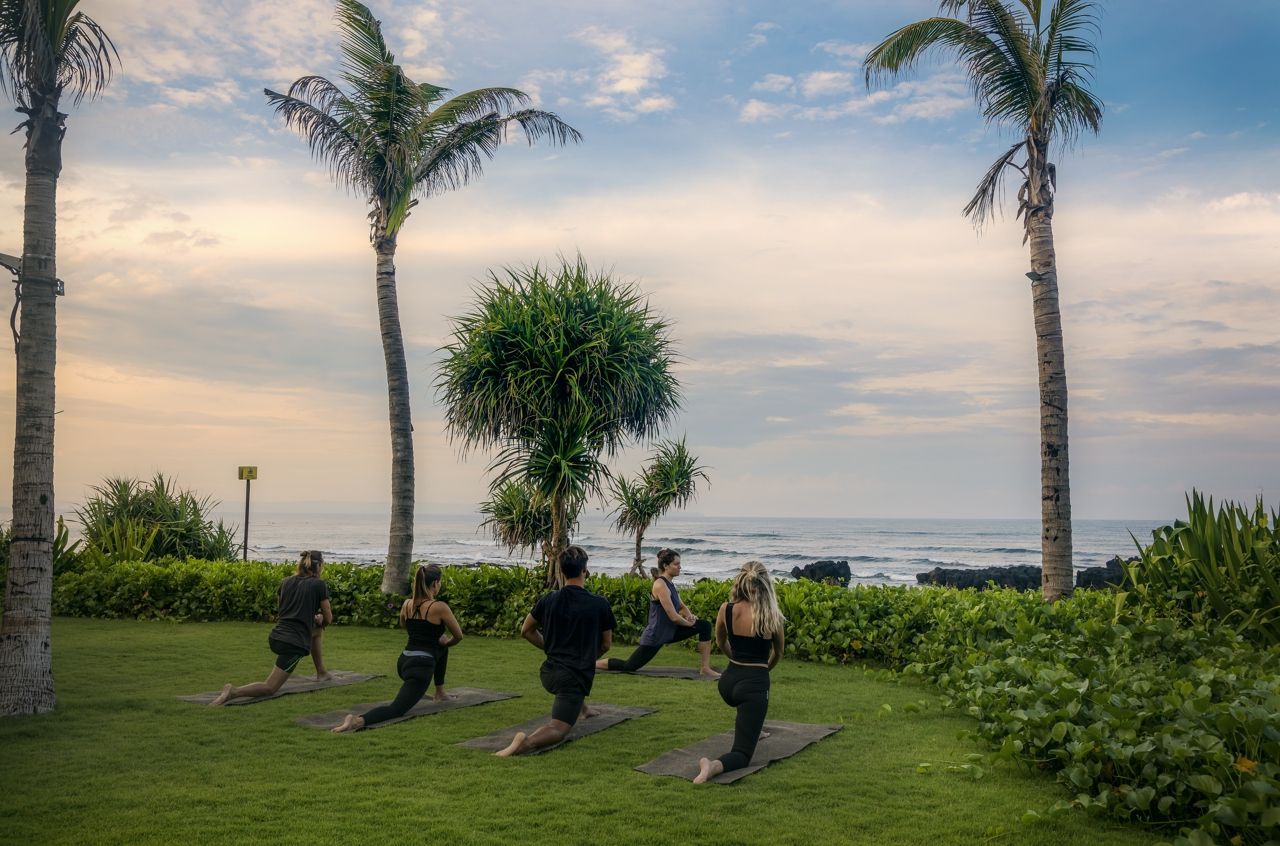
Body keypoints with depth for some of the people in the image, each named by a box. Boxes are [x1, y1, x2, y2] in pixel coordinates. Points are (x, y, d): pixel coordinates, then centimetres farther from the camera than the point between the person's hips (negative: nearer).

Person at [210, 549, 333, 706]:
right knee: (270, 688, -6)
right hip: (294, 643, -7)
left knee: (316, 630, 34)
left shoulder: (287, 582, 14)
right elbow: (328, 619, 6)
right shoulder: (319, 585, -2)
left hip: (275, 637, 7)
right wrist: (319, 619, 30)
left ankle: (321, 672, 36)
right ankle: (233, 691, -27)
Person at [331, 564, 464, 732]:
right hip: (421, 667, -8)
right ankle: (359, 720, -37)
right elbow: (458, 636, 1)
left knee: (441, 648, 34)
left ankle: (440, 693, 38)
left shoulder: (407, 604, 6)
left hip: (404, 662, 8)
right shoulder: (439, 607, -12)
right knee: (396, 709, -13)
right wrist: (447, 643, 26)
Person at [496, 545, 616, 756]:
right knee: (558, 729, -9)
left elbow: (526, 631, 14)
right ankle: (527, 741, -39)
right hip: (576, 677, -5)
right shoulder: (600, 605, -7)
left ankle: (582, 710, 49)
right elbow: (606, 645, 6)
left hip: (549, 673, 6)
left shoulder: (548, 600, 1)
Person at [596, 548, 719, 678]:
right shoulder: (660, 585, -22)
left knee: (705, 626, 1)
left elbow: (681, 606, 21)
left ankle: (706, 668, 4)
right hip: (655, 636, -9)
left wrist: (690, 615, -1)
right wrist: (688, 623, -7)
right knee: (629, 666, -2)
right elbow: (673, 617, -25)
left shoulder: (669, 583, 6)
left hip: (670, 632, 9)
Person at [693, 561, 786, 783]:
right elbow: (778, 653, 11)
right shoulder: (772, 616, -9)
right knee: (742, 753, -4)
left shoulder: (726, 609, -4)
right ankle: (714, 766, -34)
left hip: (728, 682, 5)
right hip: (755, 684, -4)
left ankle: (751, 732, 49)